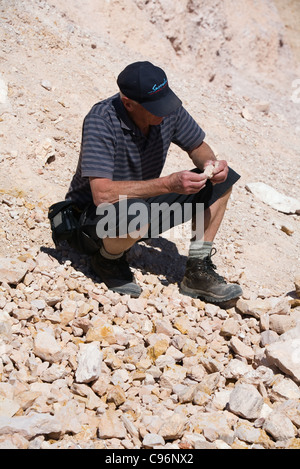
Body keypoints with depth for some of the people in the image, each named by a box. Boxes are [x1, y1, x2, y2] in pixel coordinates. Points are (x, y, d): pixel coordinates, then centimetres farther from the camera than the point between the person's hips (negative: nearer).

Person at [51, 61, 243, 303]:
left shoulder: (168, 109, -11)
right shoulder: (100, 121, -28)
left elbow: (198, 147, 6)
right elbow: (102, 193, -37)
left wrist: (211, 163, -18)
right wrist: (169, 183, -40)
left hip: (144, 203, 6)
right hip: (93, 217, -6)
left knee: (222, 180, -5)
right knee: (135, 215, -42)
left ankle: (198, 271, 0)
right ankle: (107, 259, -6)